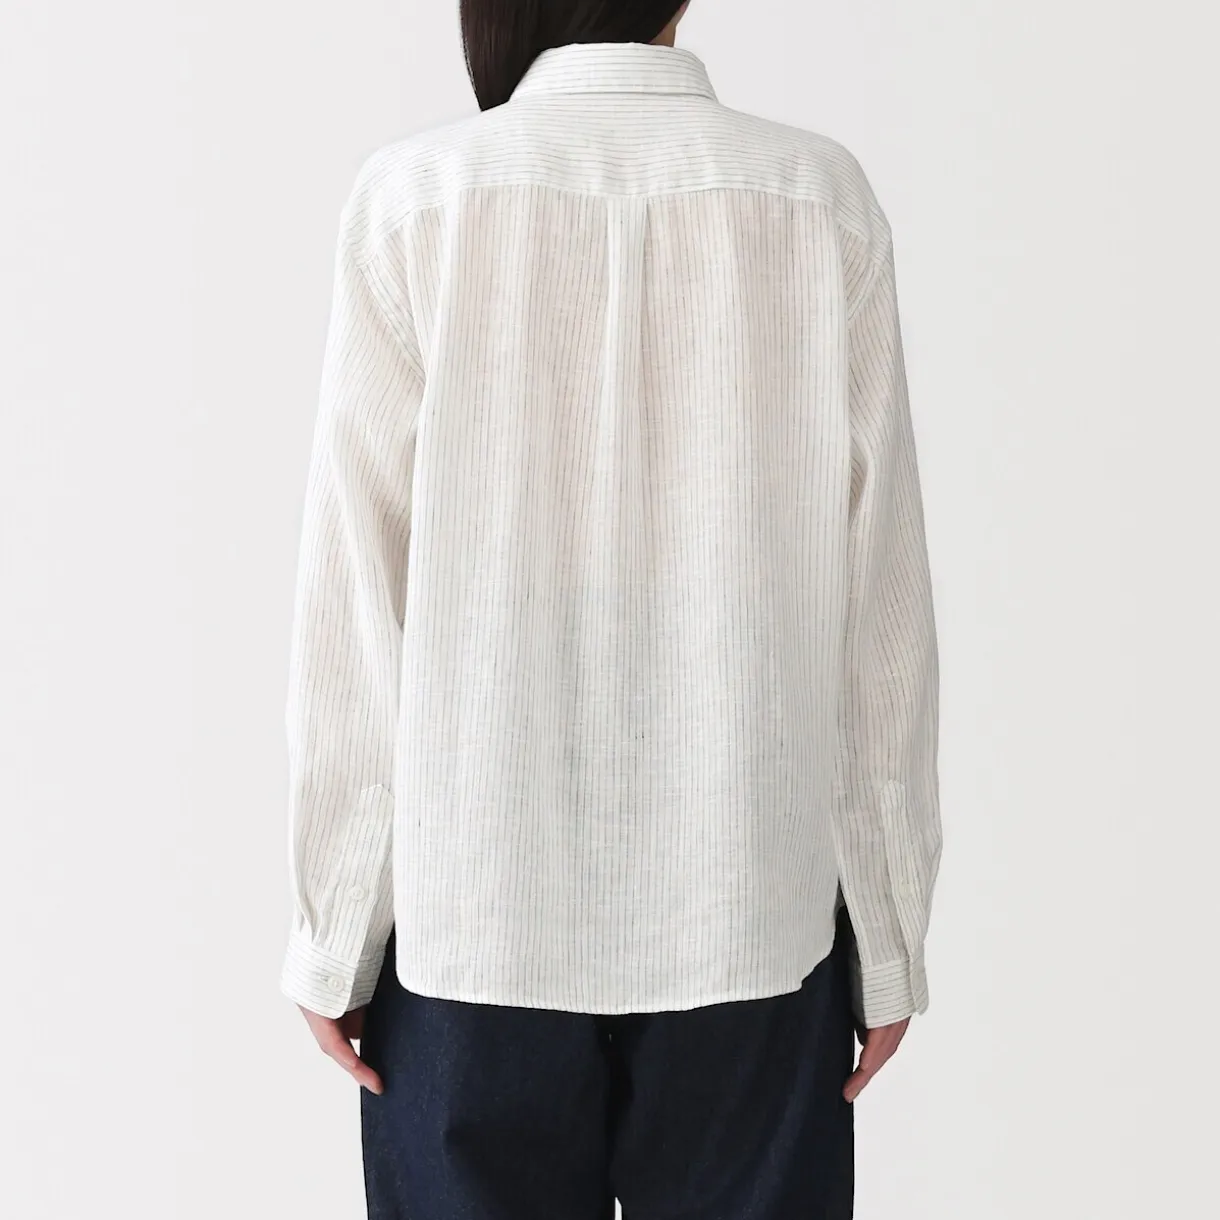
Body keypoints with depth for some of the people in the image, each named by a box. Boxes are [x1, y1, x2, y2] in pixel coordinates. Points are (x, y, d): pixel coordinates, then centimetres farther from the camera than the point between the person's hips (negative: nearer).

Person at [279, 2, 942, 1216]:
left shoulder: (417, 198, -5)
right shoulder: (822, 198, -2)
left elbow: (358, 596, -5)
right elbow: (878, 597, -2)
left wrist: (334, 929, 4)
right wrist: (888, 931, 6)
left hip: (471, 905, 0)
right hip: (751, 907, 1)